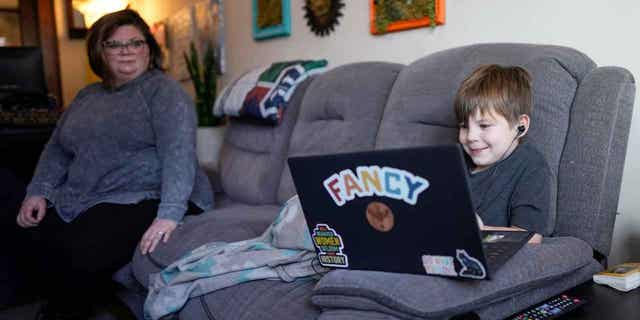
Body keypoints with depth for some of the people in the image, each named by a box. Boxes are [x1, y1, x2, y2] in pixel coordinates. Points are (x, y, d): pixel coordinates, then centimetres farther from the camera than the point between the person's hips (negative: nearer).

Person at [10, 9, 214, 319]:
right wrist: (39, 191, 3)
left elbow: (178, 151, -20)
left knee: (84, 253, -25)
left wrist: (170, 213, -31)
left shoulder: (163, 90, -6)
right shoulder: (87, 96, 17)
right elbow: (57, 149, 21)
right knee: (37, 233, -12)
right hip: (85, 200, 7)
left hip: (148, 199, -7)